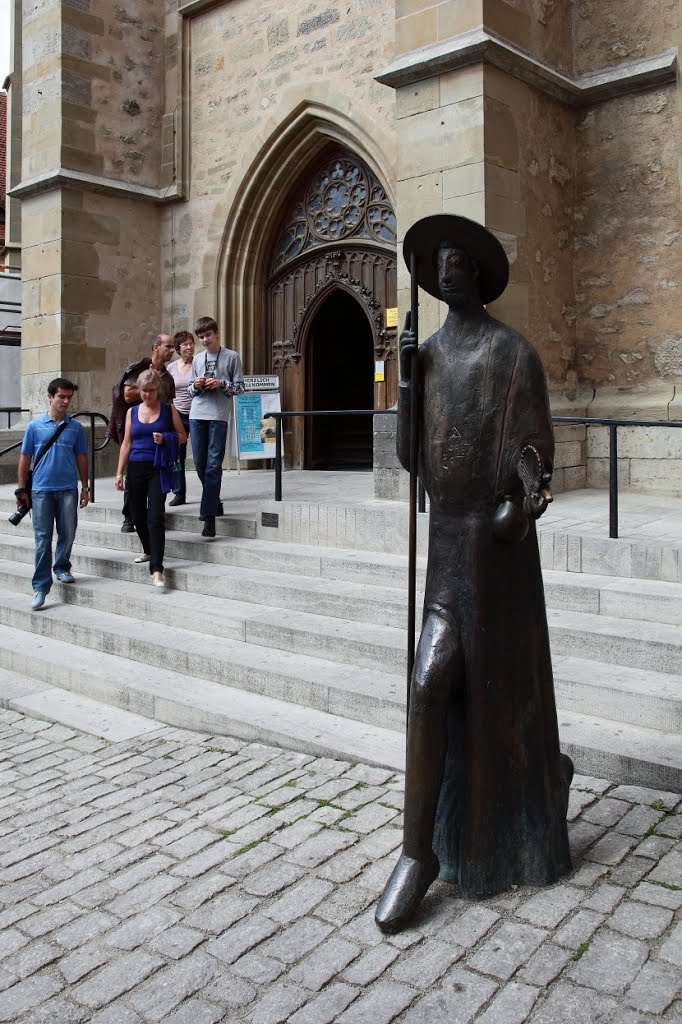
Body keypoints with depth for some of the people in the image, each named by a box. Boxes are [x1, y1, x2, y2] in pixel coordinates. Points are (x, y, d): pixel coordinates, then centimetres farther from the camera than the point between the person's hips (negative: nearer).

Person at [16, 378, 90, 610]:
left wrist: (85, 488, 9)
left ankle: (62, 568, 35)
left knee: (67, 535, 10)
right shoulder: (35, 426, 2)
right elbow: (25, 458, 5)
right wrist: (21, 489, 3)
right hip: (41, 489, -2)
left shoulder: (75, 427, 6)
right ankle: (40, 588, 0)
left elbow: (81, 458, 11)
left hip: (68, 489, 2)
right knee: (43, 539, -2)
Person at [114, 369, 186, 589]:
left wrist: (165, 439, -14)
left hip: (158, 468, -4)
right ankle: (148, 551, 39)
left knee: (155, 517, -13)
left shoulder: (168, 410, 3)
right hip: (136, 467, 4)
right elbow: (126, 443, 11)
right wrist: (119, 473, 7)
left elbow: (182, 436, 7)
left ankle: (156, 569, -15)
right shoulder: (132, 412, 10)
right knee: (138, 516, 12)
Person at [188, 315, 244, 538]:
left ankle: (209, 514, -10)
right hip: (197, 414, 5)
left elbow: (240, 387, 3)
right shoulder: (197, 359, 16)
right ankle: (214, 502, 24)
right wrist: (195, 386, -1)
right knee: (200, 463, 6)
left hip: (219, 415, -5)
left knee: (213, 464, -9)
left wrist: (221, 384, -12)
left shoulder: (231, 357, 4)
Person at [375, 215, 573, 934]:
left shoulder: (513, 353, -4)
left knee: (501, 686, 6)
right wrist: (406, 382, -3)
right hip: (446, 537, 5)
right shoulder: (428, 353, 13)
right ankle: (418, 853, 13)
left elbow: (533, 445, -9)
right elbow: (409, 457, 9)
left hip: (496, 542, -5)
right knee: (430, 687, 0)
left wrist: (527, 490, -30)